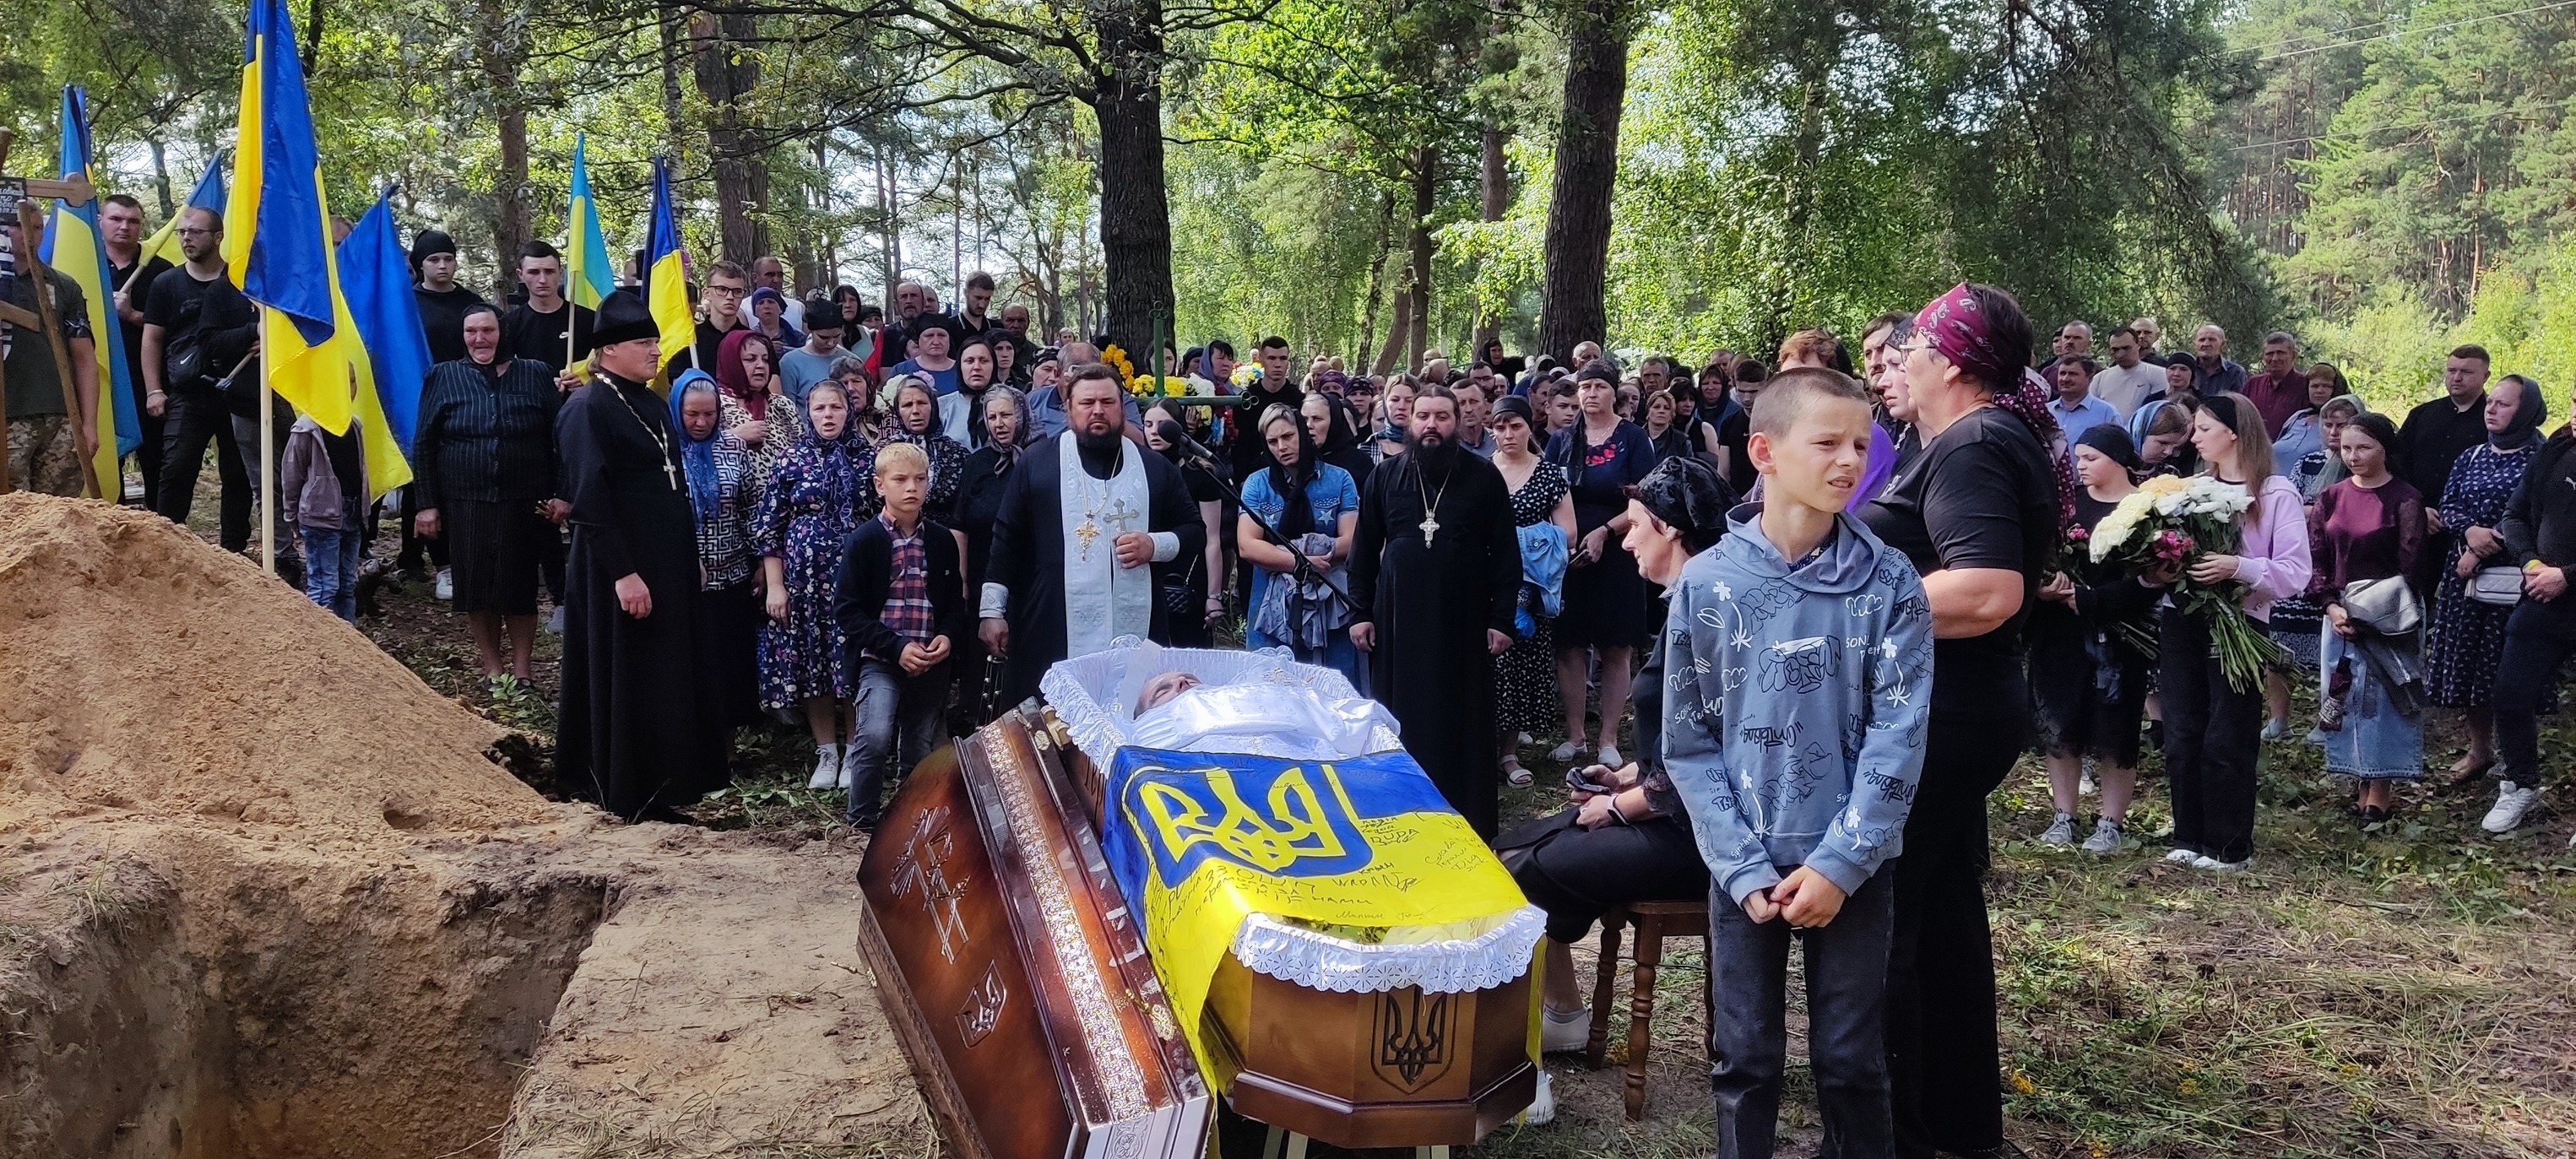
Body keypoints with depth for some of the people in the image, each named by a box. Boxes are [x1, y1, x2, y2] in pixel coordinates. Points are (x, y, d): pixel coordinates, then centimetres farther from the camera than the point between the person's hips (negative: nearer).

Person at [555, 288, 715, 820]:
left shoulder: (653, 405, 12)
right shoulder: (587, 410, -14)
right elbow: (589, 501, -20)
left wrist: (688, 559, 17)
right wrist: (623, 572, -24)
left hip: (668, 564, 8)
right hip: (620, 569, -8)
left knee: (671, 675, 13)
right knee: (623, 680, 0)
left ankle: (669, 780, 23)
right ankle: (628, 791, 9)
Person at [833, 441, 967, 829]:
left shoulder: (943, 540, 6)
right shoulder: (863, 540, -5)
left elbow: (956, 602, 14)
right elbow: (846, 608, -7)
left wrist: (948, 638, -8)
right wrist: (896, 647, -15)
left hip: (932, 663, 4)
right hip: (880, 661, -4)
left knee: (920, 752, 10)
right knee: (874, 737, -22)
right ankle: (863, 822, -4)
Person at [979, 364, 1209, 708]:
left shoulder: (1155, 468, 12)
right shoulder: (1037, 462, 7)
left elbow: (1195, 531, 17)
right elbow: (1007, 541, 7)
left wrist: (1155, 545, -4)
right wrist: (993, 610, 2)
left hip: (1137, 637, 2)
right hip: (1052, 636, -2)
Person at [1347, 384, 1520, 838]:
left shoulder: (1484, 477, 0)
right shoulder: (1385, 475, 5)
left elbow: (1505, 552, 0)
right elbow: (1364, 548, 8)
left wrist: (1501, 618, -5)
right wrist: (1360, 612, 2)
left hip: (1463, 620, -1)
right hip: (1398, 618, 2)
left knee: (1464, 722, 5)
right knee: (1401, 720, 7)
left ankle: (1471, 824, 14)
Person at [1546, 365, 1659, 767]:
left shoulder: (1632, 439, 0)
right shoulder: (1562, 440, 9)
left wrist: (1604, 531, -16)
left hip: (1616, 554, -2)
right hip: (1569, 555, 2)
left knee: (1615, 650, 2)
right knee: (1570, 647, 3)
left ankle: (1608, 739, 9)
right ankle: (1574, 735, 12)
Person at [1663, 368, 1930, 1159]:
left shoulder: (1889, 584, -5)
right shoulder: (1706, 584, -4)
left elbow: (1897, 737, -8)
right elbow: (1689, 742, -2)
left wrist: (1839, 864, -14)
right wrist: (1743, 868, -10)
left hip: (1853, 868, 0)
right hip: (1745, 867, 0)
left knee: (1851, 1061, 10)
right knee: (1745, 1060, 11)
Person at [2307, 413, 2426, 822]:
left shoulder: (2404, 500, -6)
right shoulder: (2330, 498, 7)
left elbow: (2410, 566, -10)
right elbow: (2315, 558, 4)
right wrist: (2332, 607, -9)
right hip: (2340, 615, 5)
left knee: (2383, 700, -1)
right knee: (2345, 699, 6)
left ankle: (2379, 794, 6)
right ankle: (2363, 786, 15)